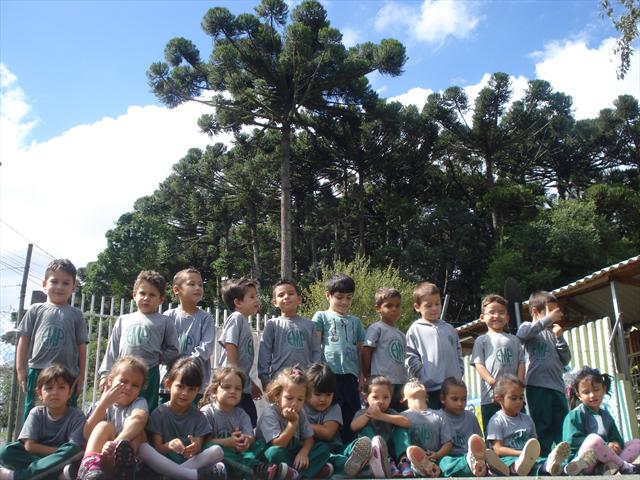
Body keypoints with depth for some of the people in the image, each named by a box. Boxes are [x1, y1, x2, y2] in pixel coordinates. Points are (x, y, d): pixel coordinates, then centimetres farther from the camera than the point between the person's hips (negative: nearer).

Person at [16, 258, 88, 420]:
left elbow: (82, 347, 7)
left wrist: (81, 375, 3)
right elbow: (24, 340, 9)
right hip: (37, 372, 0)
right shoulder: (35, 310, 8)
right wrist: (20, 369, 3)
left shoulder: (76, 315, 8)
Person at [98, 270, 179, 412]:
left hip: (149, 375, -3)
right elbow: (112, 348, 13)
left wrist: (155, 357, -6)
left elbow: (173, 350, 4)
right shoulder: (123, 320, 13)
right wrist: (105, 374, 8)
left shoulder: (164, 322, 4)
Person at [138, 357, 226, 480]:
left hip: (191, 461, 1)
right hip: (164, 464, -1)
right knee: (143, 448, -31)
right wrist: (168, 446, -27)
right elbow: (156, 449, -3)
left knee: (217, 450, -24)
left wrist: (195, 448, -28)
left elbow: (199, 448, -2)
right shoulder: (158, 414, 2)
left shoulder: (198, 416, 6)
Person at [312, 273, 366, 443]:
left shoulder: (355, 321, 19)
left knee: (351, 415, 5)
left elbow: (360, 349, 18)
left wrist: (362, 373, 9)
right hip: (329, 372, -3)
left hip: (350, 374, 4)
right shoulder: (321, 317, 9)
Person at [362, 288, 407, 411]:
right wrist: (367, 376, -5)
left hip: (400, 384, 7)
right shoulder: (376, 328, -5)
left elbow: (401, 359, 18)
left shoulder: (401, 335, 16)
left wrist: (404, 384, 11)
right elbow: (366, 352, -7)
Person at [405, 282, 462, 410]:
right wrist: (424, 379, -12)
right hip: (430, 389, -4)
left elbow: (458, 354, 17)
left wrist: (459, 375, 6)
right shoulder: (415, 330, 0)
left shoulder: (449, 329, 14)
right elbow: (411, 359, -5)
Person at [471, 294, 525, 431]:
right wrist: (494, 383, -17)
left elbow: (521, 363, 9)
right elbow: (479, 365, -2)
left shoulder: (514, 340, 17)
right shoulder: (482, 340, 8)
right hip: (491, 397, -3)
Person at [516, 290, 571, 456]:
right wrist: (547, 319, -17)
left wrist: (559, 337, 4)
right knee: (542, 427, -5)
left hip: (557, 385, 6)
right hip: (537, 385, -5)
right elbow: (521, 334, -19)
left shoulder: (553, 333, 21)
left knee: (563, 428, 5)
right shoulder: (528, 326, 8)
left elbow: (565, 360, 16)